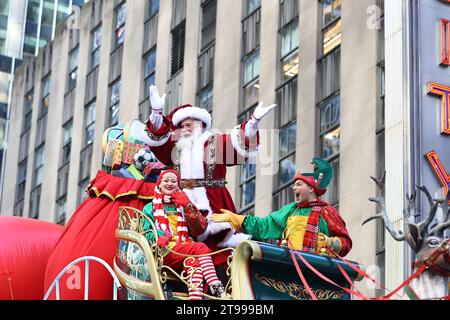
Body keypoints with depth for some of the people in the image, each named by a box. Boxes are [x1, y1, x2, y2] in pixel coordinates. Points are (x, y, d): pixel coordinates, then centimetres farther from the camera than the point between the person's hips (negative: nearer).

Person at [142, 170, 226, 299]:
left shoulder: (182, 206, 26)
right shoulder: (151, 207, 20)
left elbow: (200, 229, 12)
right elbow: (146, 231, 3)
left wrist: (188, 206, 1)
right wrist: (159, 237, -19)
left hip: (184, 251, 3)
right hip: (164, 252, -3)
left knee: (194, 261, -35)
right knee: (201, 248, -29)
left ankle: (195, 296, -55)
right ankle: (216, 287, -42)